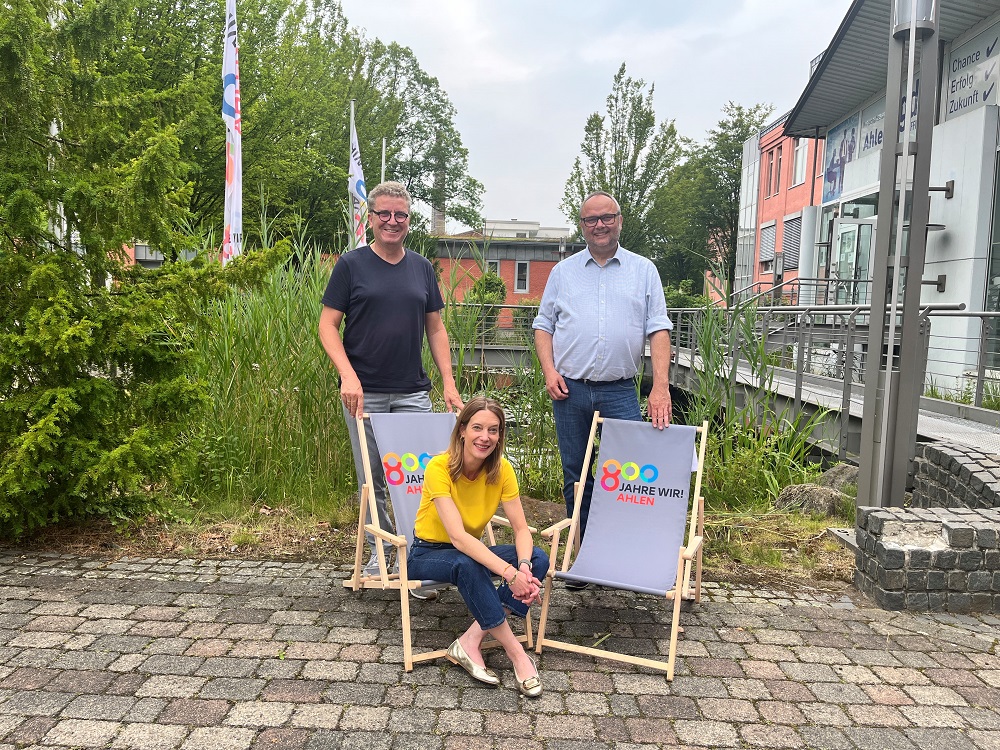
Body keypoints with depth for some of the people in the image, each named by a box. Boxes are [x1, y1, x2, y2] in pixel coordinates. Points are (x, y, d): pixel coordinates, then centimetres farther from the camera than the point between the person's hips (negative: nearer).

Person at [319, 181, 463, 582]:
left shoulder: (422, 267, 10)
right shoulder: (351, 265, 0)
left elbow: (435, 329, 12)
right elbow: (328, 325, -2)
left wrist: (449, 383, 2)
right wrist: (348, 375, -16)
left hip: (413, 392, 2)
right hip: (364, 393, -2)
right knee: (371, 480, 8)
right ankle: (378, 552, 24)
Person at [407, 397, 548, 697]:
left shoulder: (501, 469, -10)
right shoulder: (439, 468, -26)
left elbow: (521, 528, -12)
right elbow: (458, 537, -34)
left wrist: (524, 568, -32)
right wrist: (509, 573, -41)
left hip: (471, 551, 5)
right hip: (427, 554, -5)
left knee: (538, 559, -20)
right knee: (467, 564, -39)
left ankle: (470, 640, -23)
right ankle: (516, 652, -26)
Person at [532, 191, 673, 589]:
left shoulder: (643, 270, 8)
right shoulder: (563, 271, 11)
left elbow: (658, 330, 1)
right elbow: (543, 325, 12)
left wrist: (661, 387, -9)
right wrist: (549, 370, -4)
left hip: (620, 391, -1)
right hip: (570, 390, 2)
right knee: (575, 478, 9)